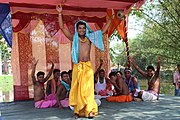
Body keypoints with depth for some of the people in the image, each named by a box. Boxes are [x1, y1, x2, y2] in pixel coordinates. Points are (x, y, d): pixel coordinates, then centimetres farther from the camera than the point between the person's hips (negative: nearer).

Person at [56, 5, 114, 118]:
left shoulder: (90, 38, 9)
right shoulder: (74, 38, 6)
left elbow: (103, 30, 14)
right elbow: (62, 27, 4)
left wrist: (111, 19, 13)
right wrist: (60, 14, 0)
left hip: (88, 67, 0)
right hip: (77, 67, 0)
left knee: (88, 88, -4)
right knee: (77, 89, 1)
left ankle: (89, 110, -4)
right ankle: (77, 110, 7)